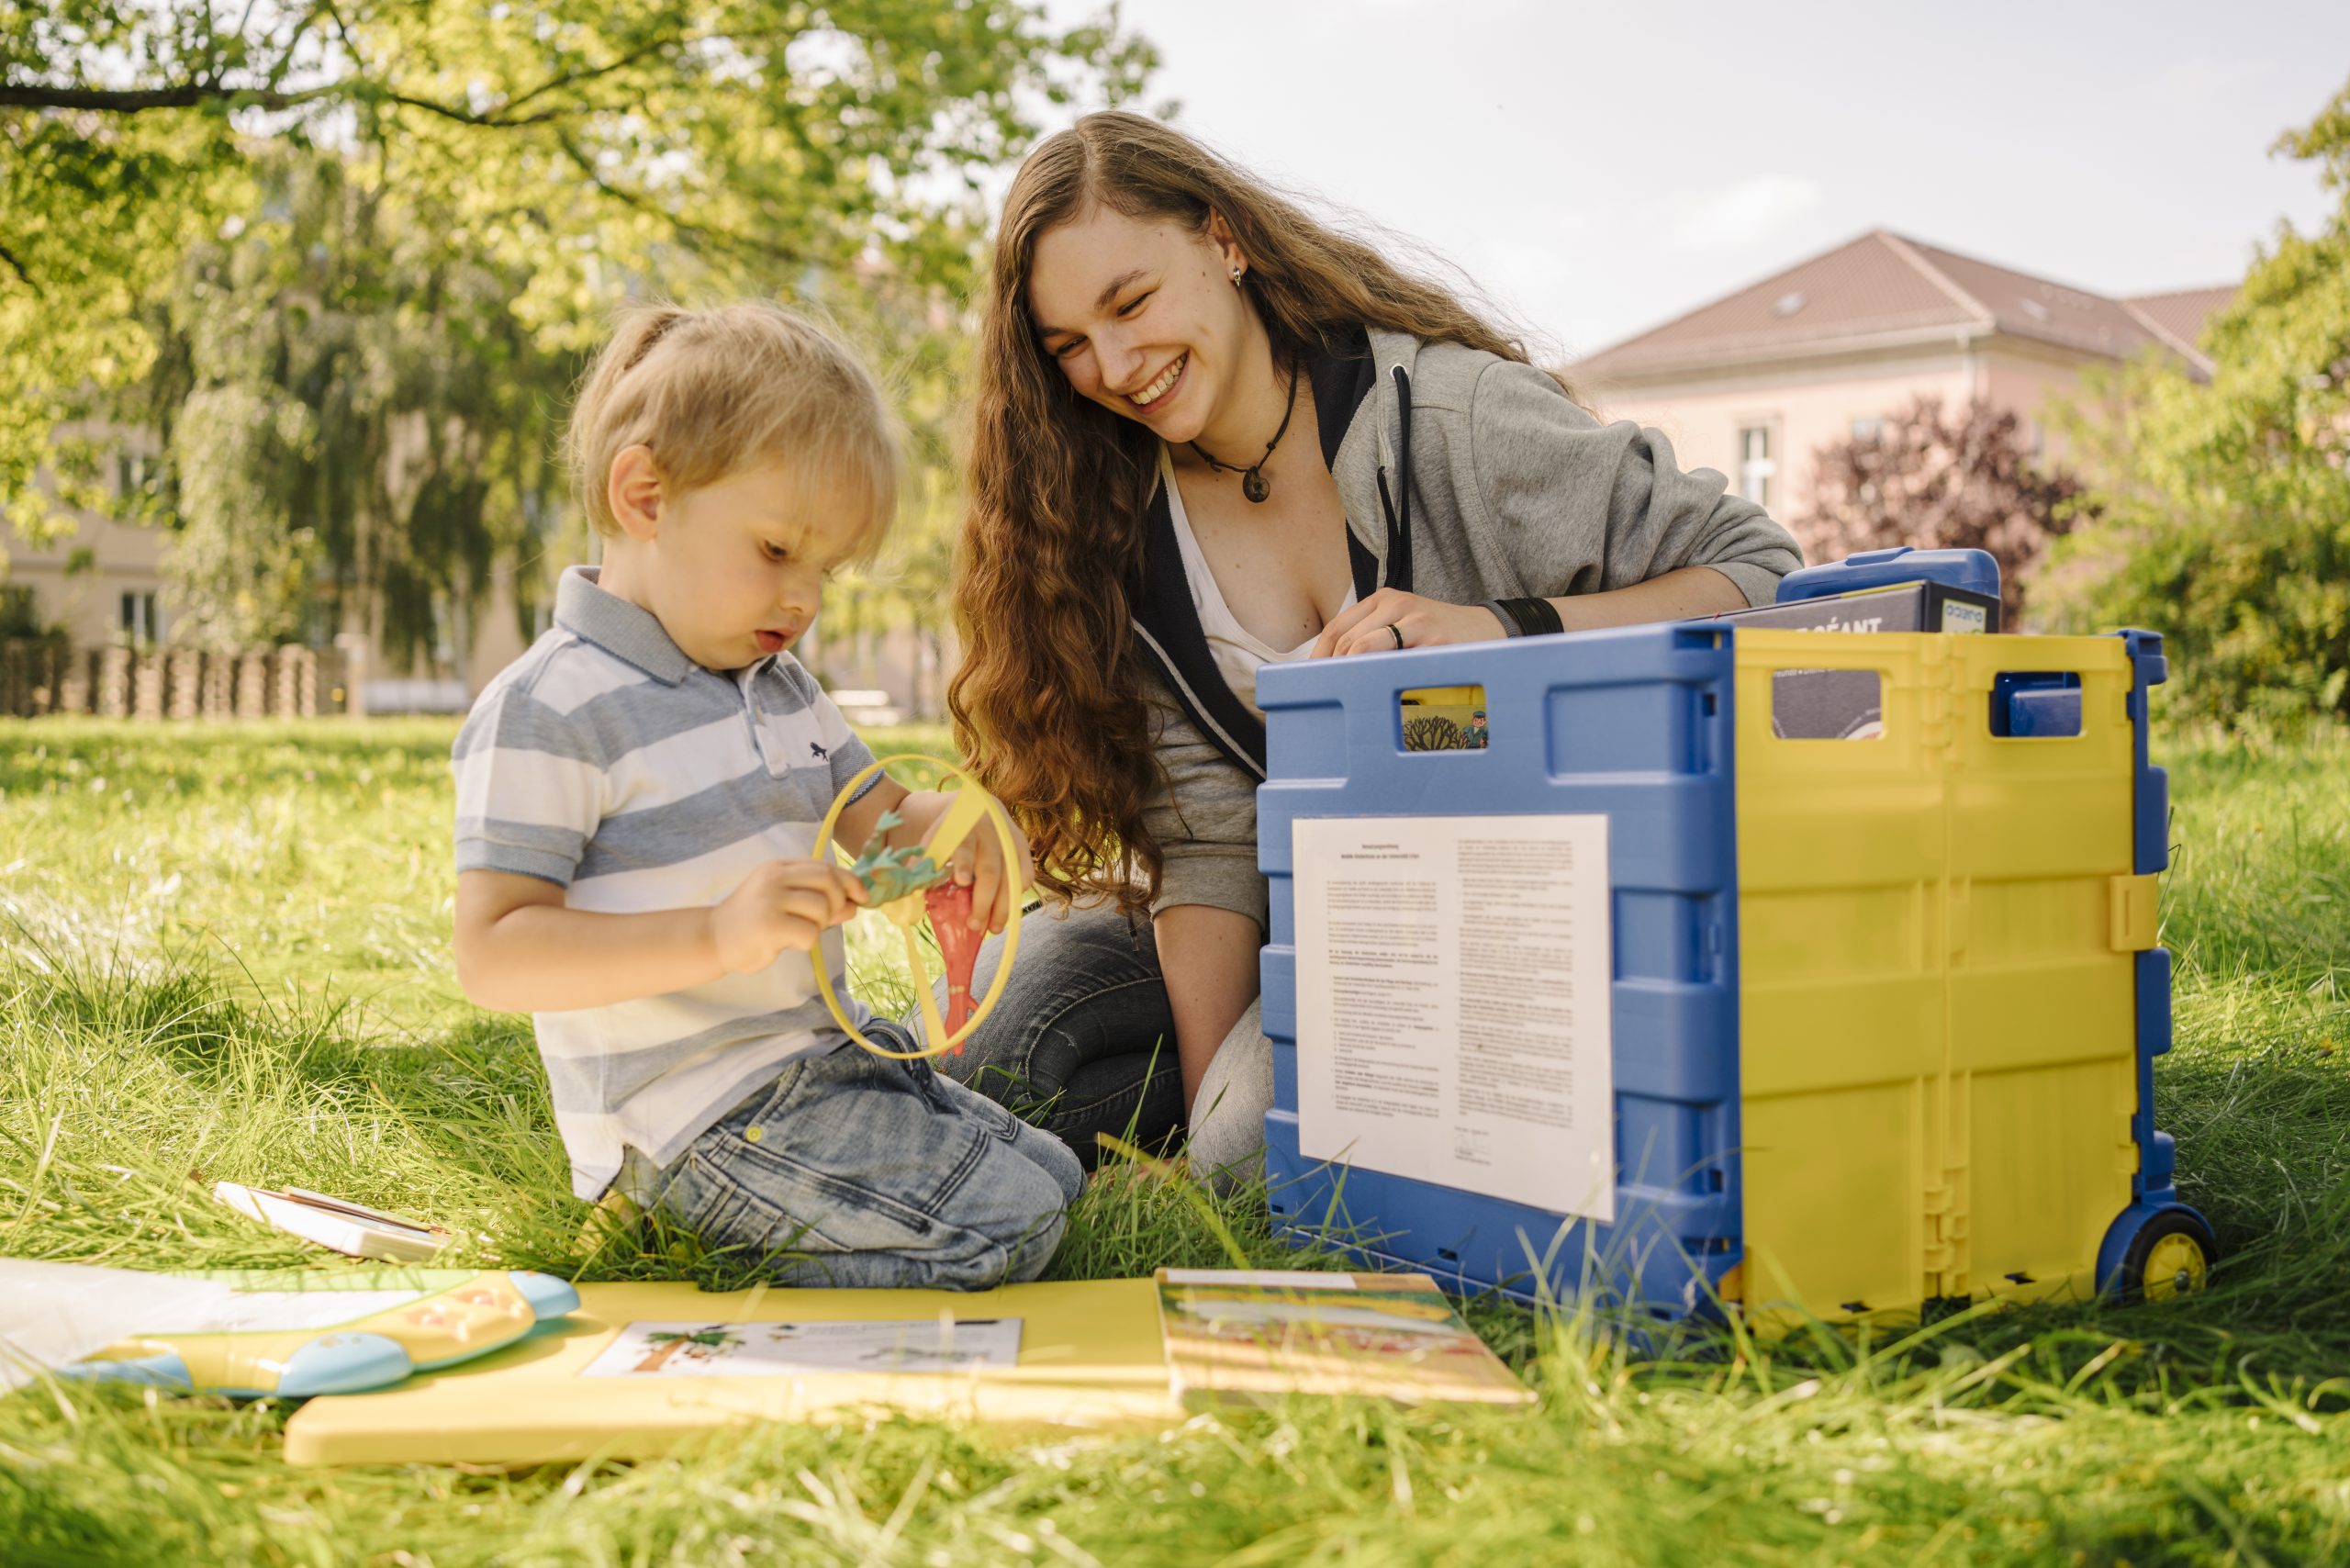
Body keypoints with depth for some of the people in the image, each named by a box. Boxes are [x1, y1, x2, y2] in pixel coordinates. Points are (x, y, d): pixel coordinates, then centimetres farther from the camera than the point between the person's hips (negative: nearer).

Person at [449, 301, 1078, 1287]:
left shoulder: (777, 684, 13)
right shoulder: (546, 712, -16)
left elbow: (877, 824, 17)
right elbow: (493, 955, -21)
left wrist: (962, 829, -9)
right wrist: (717, 936, -34)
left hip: (819, 1061, 9)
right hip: (698, 1121, -9)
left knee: (1052, 1174, 15)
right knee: (1007, 1226, -16)